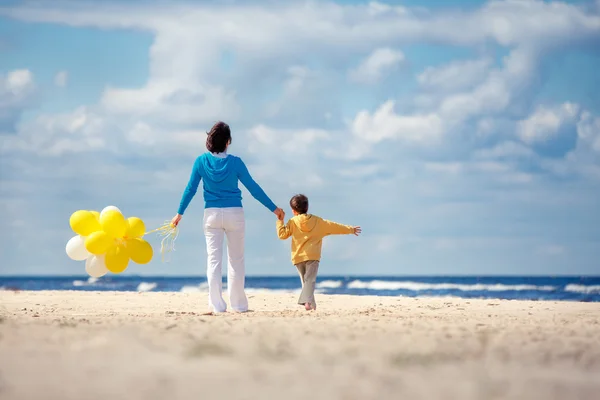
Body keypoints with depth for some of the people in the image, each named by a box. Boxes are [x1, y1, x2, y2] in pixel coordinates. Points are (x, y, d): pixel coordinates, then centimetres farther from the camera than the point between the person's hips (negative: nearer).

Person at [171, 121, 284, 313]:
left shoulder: (201, 161, -2)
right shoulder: (235, 162, -6)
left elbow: (190, 189, 1)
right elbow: (253, 188, -1)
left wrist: (179, 213, 10)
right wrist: (274, 208, 7)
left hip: (212, 214, 1)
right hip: (234, 213, -1)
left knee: (213, 259, 3)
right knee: (236, 260, 10)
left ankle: (217, 305, -1)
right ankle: (238, 304, 14)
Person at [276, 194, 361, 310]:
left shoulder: (293, 222, 3)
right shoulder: (318, 221, 9)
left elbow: (282, 234, -1)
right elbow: (334, 227, 16)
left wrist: (280, 221, 12)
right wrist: (350, 229, 27)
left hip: (298, 257, 1)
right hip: (313, 256, -1)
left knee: (305, 281, 12)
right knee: (310, 280, -9)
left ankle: (312, 304, 7)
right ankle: (307, 301, -31)